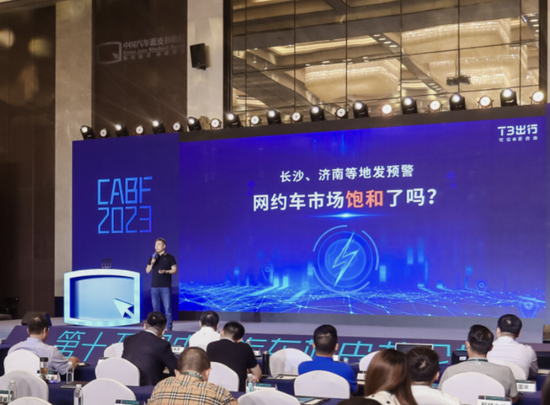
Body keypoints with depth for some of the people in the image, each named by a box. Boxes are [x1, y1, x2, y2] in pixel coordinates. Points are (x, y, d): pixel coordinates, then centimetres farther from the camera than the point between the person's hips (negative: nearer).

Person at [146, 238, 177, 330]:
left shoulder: (170, 257, 2)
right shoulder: (152, 258, 13)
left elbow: (174, 270, -1)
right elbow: (147, 271, 12)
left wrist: (165, 271, -17)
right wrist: (152, 263, -5)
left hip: (166, 287, -4)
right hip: (154, 286, 4)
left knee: (167, 307, -7)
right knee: (155, 308, 5)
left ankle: (169, 327, -3)